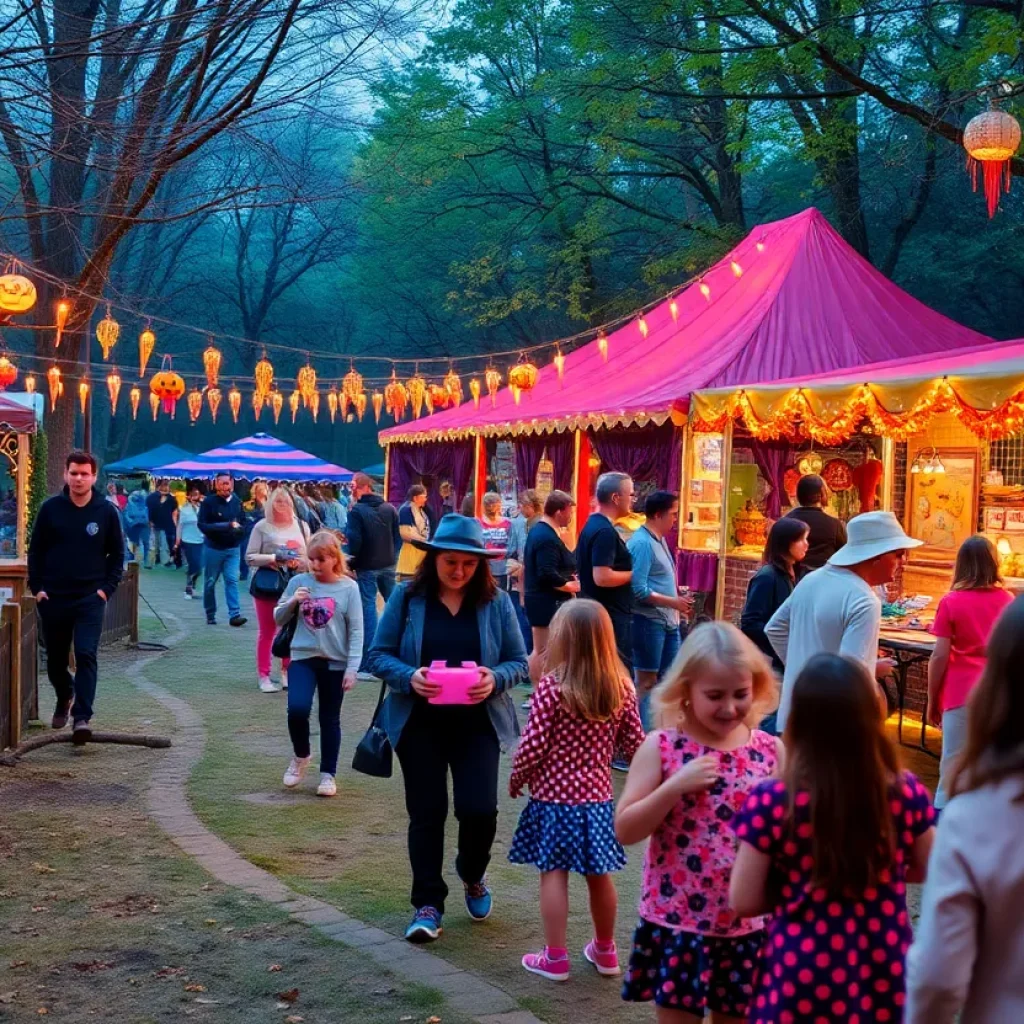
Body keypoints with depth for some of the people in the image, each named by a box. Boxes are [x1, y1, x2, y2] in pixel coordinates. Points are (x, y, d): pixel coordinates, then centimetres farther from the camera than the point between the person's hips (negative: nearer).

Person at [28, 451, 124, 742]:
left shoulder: (107, 511, -2)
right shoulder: (50, 508, -1)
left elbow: (117, 554, 5)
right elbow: (36, 550, 5)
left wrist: (106, 588, -5)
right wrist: (37, 587, -2)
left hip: (90, 598, -2)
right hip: (53, 598, 2)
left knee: (86, 655, -14)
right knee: (55, 660, 13)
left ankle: (82, 717, -13)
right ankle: (64, 699, 41)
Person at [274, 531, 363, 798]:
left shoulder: (348, 588, -6)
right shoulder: (298, 582, -1)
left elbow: (356, 631, -4)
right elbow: (279, 619, 6)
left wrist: (352, 668, -9)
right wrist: (292, 601, -14)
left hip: (335, 663, -1)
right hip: (303, 658, 1)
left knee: (330, 720, 8)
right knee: (297, 710, -17)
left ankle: (328, 774, 22)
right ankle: (301, 756, 11)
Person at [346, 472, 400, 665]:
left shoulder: (356, 510, -12)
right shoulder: (389, 508, 4)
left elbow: (354, 540, -15)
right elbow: (398, 537, 4)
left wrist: (352, 559, 0)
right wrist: (392, 556, 12)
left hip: (367, 566, -4)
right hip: (388, 565, 4)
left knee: (368, 606, -1)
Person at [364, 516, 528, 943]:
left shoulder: (496, 602, -2)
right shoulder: (406, 597, -4)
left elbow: (519, 661, 2)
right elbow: (378, 655, -2)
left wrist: (496, 680, -19)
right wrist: (409, 677, -20)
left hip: (477, 723, 0)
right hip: (419, 723, 0)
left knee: (479, 809, -7)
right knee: (426, 812, 5)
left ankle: (472, 876, 26)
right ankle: (428, 904, 18)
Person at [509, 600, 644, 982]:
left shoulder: (551, 686, -16)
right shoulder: (621, 688, -4)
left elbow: (533, 746, -15)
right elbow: (635, 744, 2)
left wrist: (516, 779, 2)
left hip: (554, 795, -4)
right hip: (598, 796, 4)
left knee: (554, 873, 6)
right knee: (598, 875, 16)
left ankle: (555, 958, 11)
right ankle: (605, 951, 30)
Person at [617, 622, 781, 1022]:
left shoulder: (769, 750, -1)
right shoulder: (662, 747, -8)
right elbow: (625, 830, -10)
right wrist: (675, 786, -22)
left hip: (746, 922, 3)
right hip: (676, 919, -2)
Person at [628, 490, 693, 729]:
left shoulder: (659, 540, 13)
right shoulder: (642, 543, -16)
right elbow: (639, 590, -22)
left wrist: (678, 598, 4)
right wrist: (673, 602, -17)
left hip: (668, 622, 9)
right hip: (649, 621, -9)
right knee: (646, 680, -1)